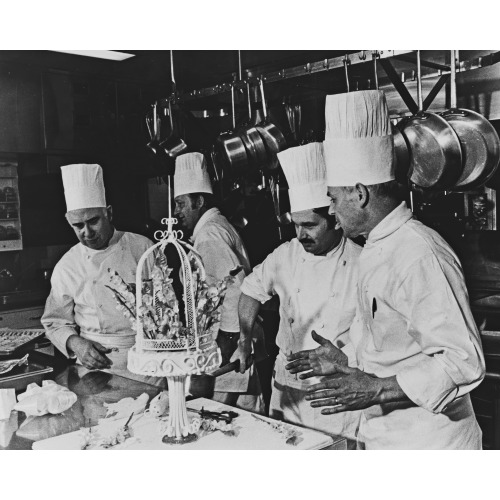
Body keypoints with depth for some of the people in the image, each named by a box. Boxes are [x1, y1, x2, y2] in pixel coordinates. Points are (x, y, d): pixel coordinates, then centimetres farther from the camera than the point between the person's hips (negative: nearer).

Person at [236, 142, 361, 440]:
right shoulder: (288, 254, 1)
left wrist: (342, 358, -24)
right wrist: (245, 337, 6)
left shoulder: (361, 265, -13)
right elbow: (253, 288, 17)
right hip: (287, 387, 4)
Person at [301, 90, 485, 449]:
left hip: (427, 441, -8)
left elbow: (464, 363, -25)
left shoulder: (421, 255, -23)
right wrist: (345, 366, 14)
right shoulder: (378, 251, 8)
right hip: (381, 434, 8)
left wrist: (377, 389, -27)